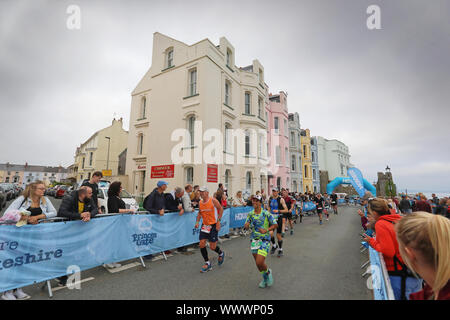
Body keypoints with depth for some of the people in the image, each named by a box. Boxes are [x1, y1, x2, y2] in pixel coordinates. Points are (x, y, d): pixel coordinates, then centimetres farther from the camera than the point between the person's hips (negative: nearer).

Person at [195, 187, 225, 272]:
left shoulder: (213, 200, -14)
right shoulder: (200, 203, 2)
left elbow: (221, 209, -7)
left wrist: (218, 221, -11)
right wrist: (197, 222, 2)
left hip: (213, 225, -5)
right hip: (204, 225, 5)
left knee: (212, 247, -1)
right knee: (202, 244, -2)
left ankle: (221, 253, 33)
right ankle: (207, 263, 17)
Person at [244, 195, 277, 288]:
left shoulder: (266, 214, -10)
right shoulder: (250, 214, 2)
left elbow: (275, 225, -5)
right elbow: (246, 227, 8)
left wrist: (266, 230, -19)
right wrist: (246, 226, -16)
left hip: (264, 240, -4)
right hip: (254, 240, 4)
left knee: (259, 262, -13)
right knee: (258, 263, 11)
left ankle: (268, 272, 22)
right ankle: (265, 278, 40)